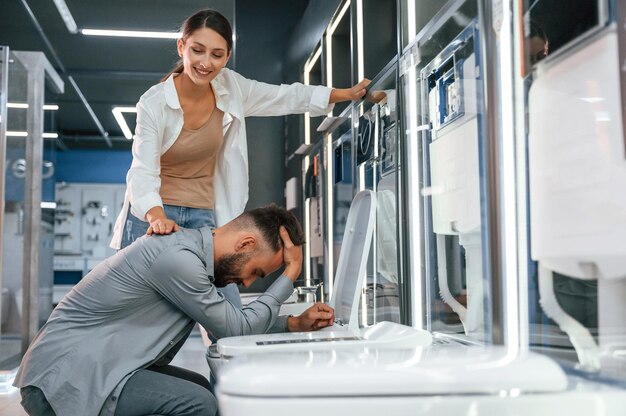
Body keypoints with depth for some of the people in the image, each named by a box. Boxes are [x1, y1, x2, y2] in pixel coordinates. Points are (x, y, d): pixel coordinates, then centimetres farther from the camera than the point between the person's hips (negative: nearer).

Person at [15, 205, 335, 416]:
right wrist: (290, 275, -5)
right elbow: (236, 329, -12)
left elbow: (229, 322, 20)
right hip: (62, 379, -10)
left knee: (200, 388, 15)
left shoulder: (193, 247, 9)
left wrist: (294, 324, 12)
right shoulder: (177, 258, -21)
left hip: (83, 367, 10)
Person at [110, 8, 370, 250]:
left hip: (203, 215, 3)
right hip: (151, 214, -3)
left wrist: (348, 94, 6)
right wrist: (156, 217, -41)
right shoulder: (153, 103, -15)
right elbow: (143, 171, -22)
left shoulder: (231, 87, -4)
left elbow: (287, 97, 8)